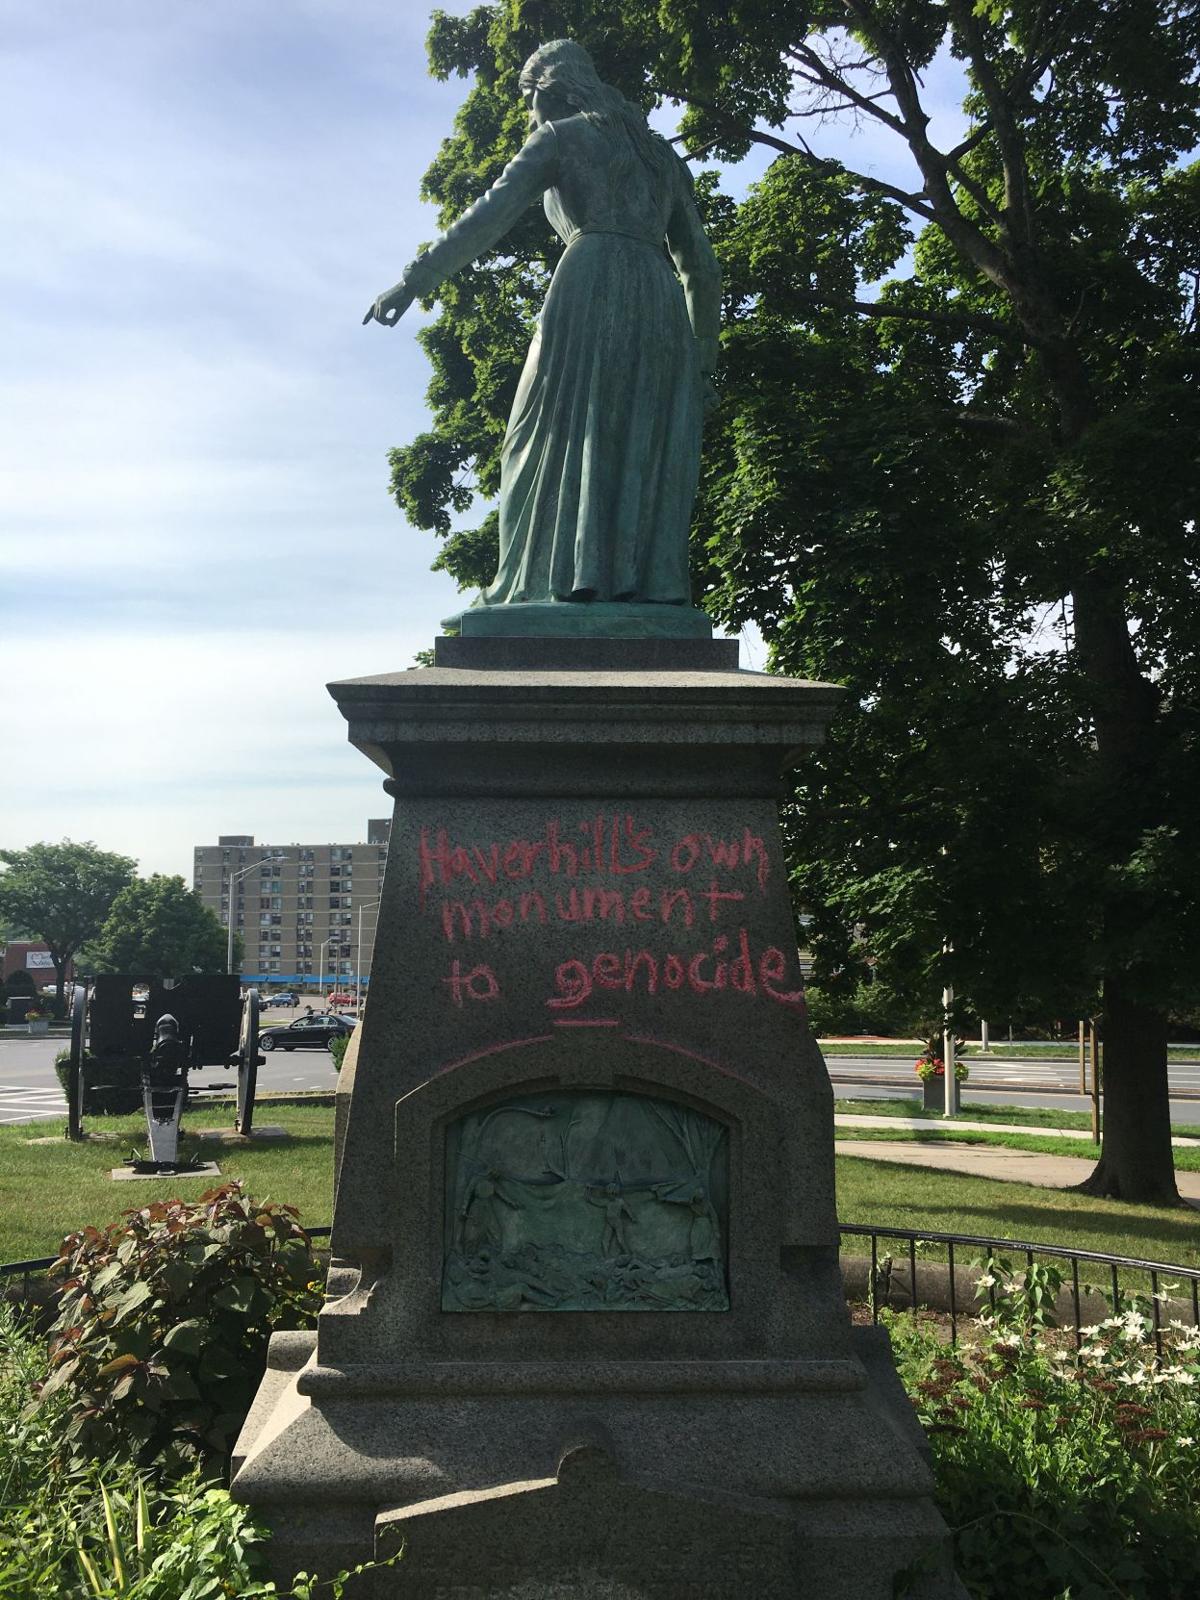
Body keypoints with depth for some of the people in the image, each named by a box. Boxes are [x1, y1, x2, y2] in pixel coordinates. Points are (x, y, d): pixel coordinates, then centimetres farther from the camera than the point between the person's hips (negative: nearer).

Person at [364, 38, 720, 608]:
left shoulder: (560, 138, 12)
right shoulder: (661, 155, 29)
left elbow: (490, 215, -2)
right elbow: (700, 265, 24)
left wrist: (416, 279, -5)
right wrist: (704, 357, 26)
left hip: (592, 285, -5)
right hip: (661, 301, 5)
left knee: (561, 430, -5)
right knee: (647, 444, 2)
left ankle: (570, 573, -18)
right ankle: (648, 582, -10)